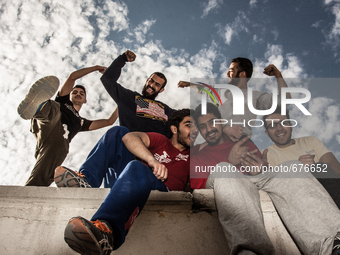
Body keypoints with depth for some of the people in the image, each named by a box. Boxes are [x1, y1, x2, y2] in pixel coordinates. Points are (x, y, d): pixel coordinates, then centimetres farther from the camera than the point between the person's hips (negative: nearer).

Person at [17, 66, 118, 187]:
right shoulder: (62, 101, 38)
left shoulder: (81, 122, 45)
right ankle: (38, 106, -65)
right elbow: (72, 76, 32)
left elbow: (109, 121, 44)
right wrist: (96, 68, 41)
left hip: (60, 145, 1)